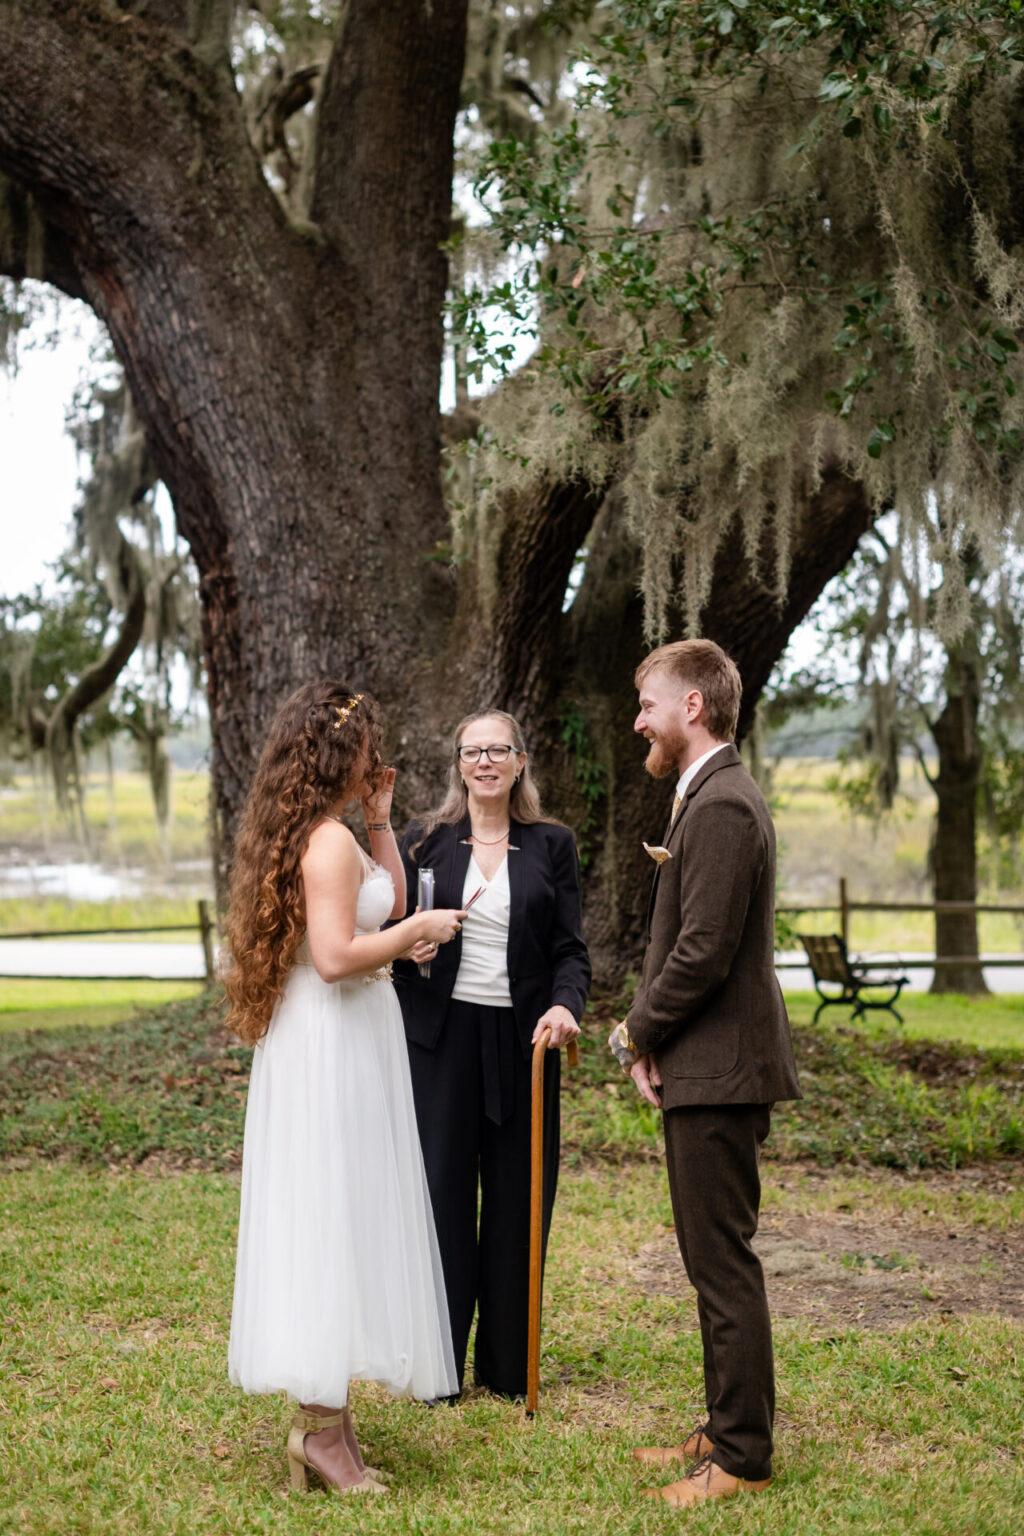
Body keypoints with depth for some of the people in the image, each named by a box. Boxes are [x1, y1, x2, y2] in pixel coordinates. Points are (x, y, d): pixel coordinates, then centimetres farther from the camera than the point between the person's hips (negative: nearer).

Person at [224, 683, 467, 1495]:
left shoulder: (324, 834, 15)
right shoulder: (330, 841, -17)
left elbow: (389, 901, 25)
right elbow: (336, 956, -25)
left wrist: (381, 820, 17)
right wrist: (422, 929, -14)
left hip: (330, 1044, 10)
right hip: (335, 1043, -10)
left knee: (334, 1224, 13)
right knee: (336, 1221, -6)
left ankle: (326, 1412, 19)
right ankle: (323, 1426, 0)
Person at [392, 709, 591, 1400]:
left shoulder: (552, 845, 6)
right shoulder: (426, 840, 6)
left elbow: (570, 948, 2)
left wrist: (566, 1005, -17)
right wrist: (412, 946, -13)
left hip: (521, 1037, 1)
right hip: (442, 1035, 0)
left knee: (517, 1198, 5)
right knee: (442, 1192, 0)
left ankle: (508, 1364, 18)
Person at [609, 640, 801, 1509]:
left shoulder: (721, 806, -18)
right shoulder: (713, 796, 16)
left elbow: (703, 952, -22)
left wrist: (640, 1033, -8)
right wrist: (647, 1032, 6)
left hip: (719, 1075, -11)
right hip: (705, 1068, 11)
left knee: (724, 1265, -3)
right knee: (715, 1262, 17)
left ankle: (743, 1457, 7)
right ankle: (726, 1430, 27)